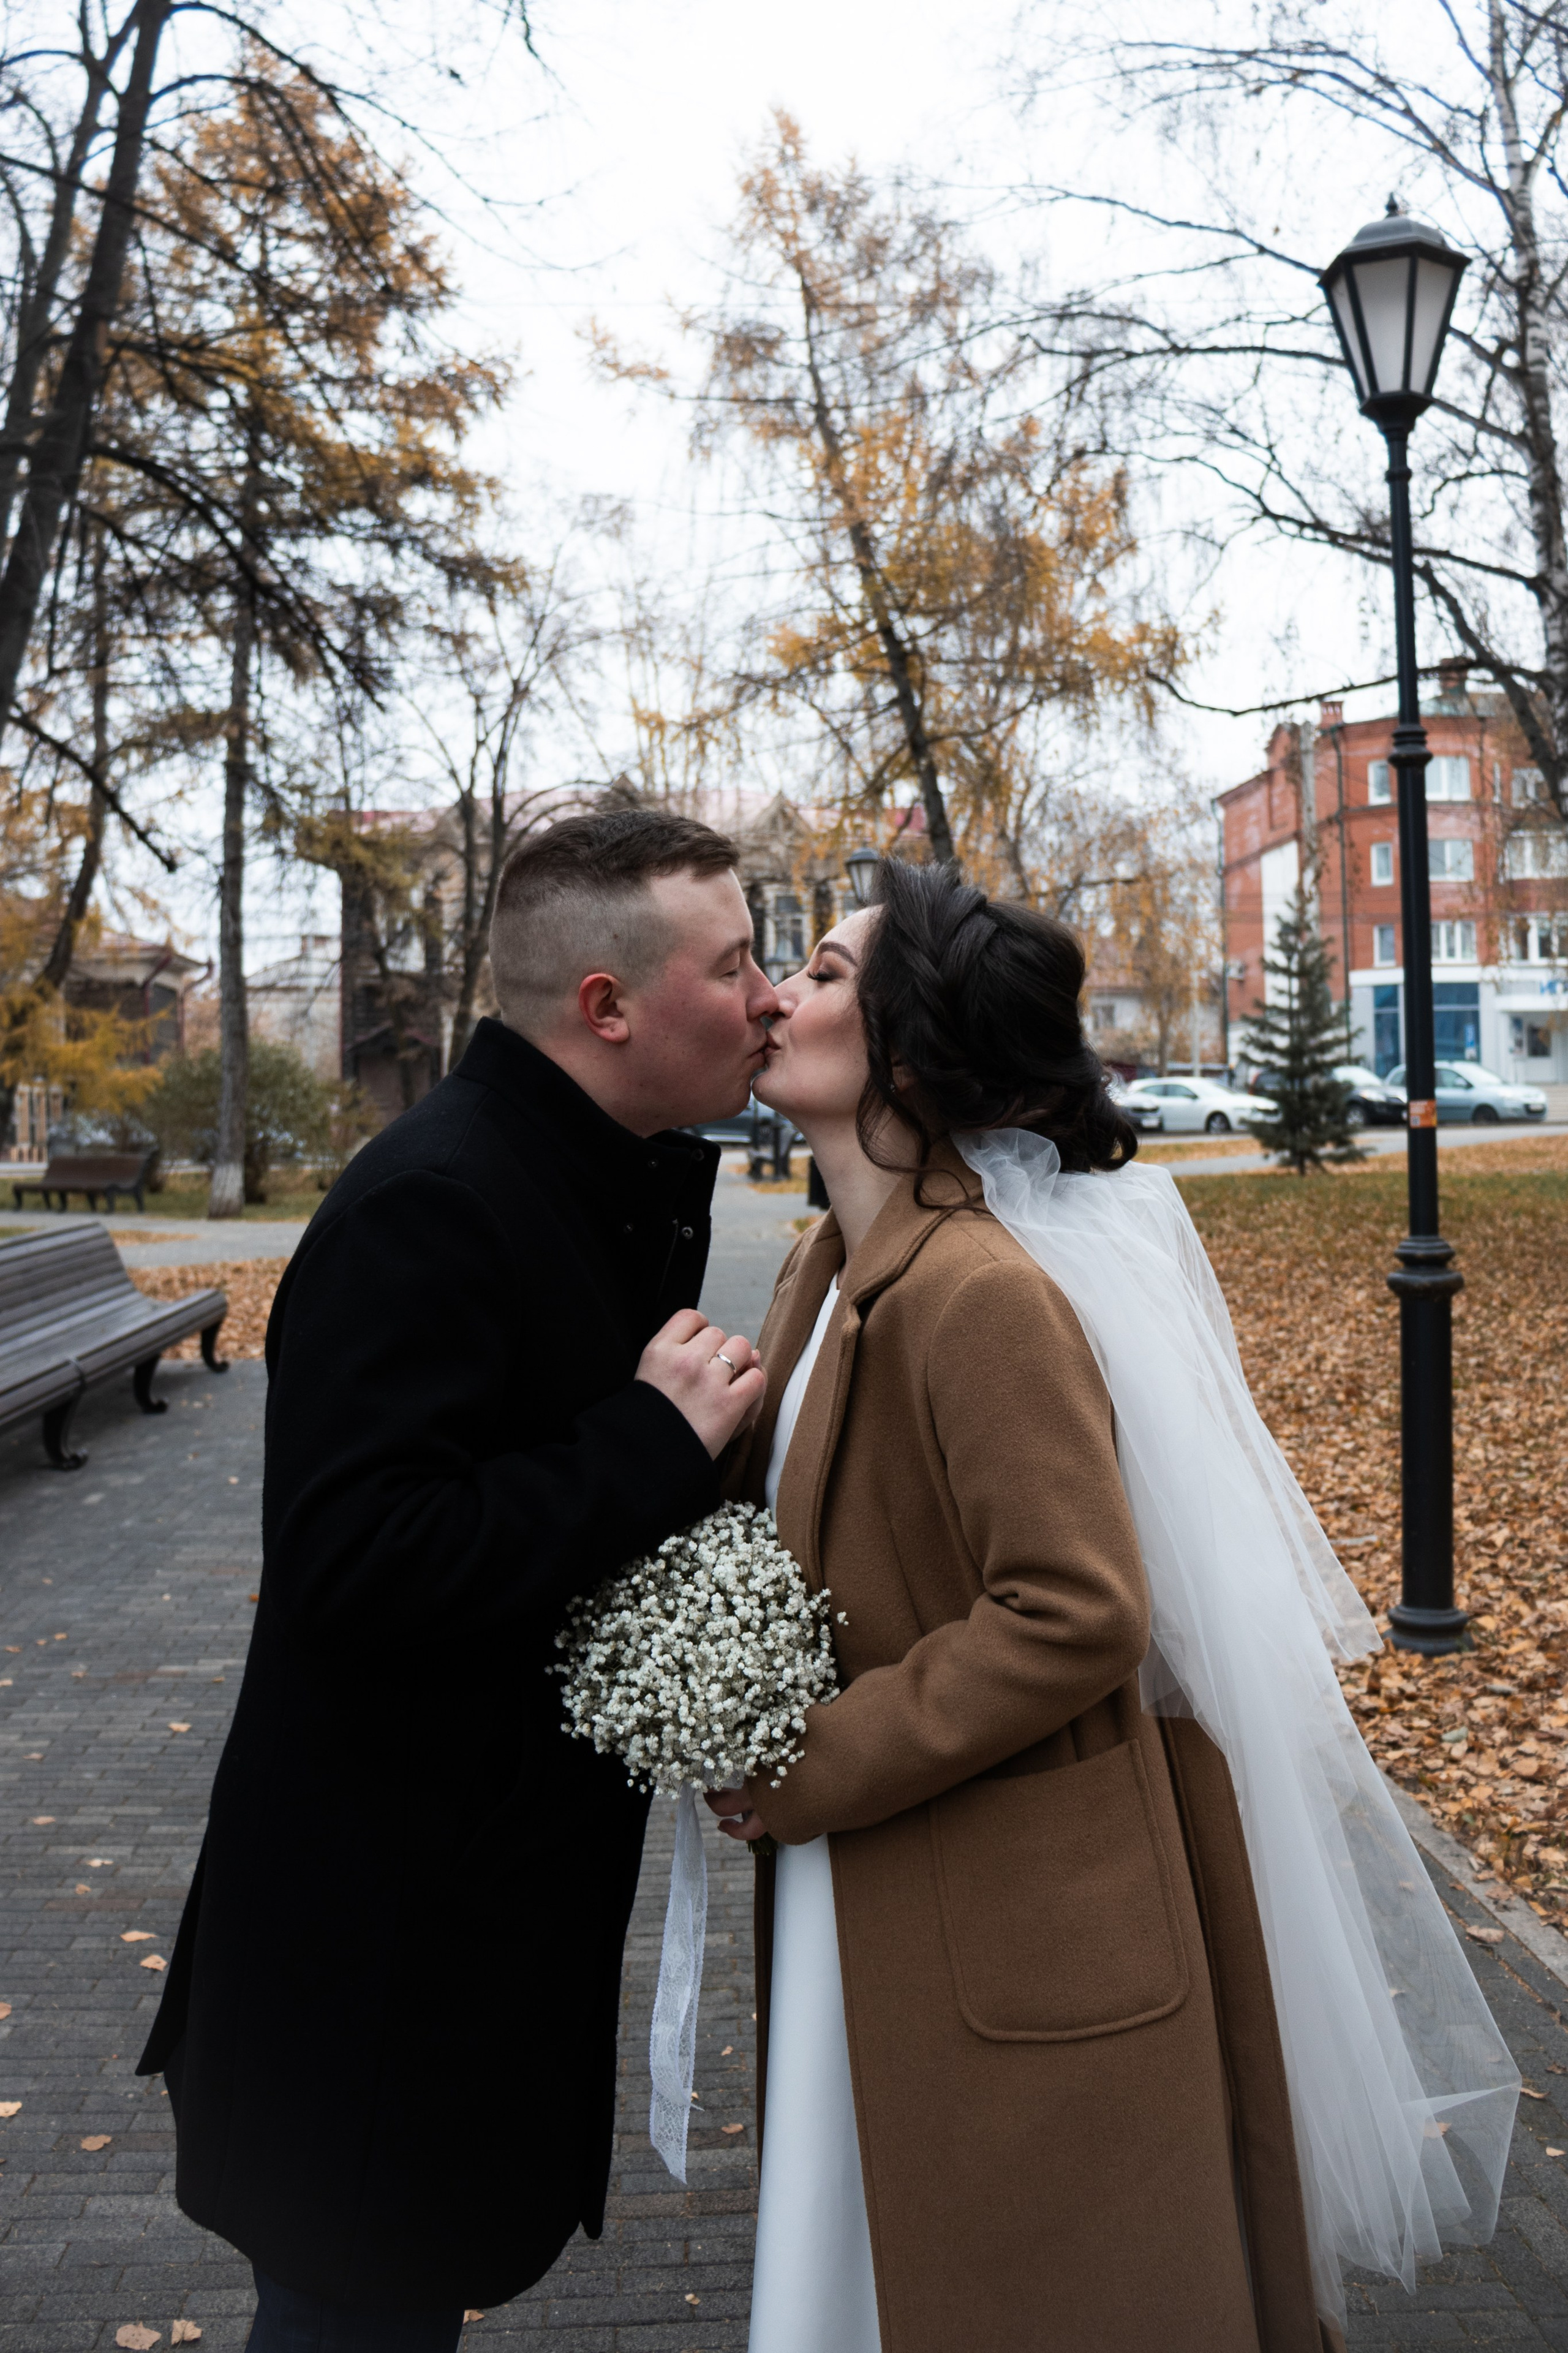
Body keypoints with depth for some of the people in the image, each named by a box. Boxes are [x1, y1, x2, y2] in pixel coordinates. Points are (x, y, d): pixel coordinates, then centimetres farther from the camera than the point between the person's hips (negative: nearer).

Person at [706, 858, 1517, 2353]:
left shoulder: (980, 1292, -25)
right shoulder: (833, 1268, 4)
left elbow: (1074, 1615, -26)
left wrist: (816, 1768, -20)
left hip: (1016, 1939, -9)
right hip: (873, 1915, 9)